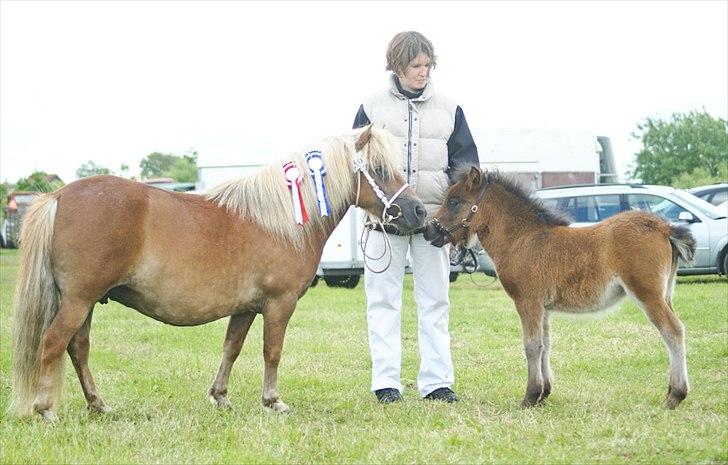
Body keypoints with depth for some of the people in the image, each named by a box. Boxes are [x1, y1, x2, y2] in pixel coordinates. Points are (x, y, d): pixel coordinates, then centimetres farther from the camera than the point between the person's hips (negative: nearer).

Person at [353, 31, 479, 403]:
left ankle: (436, 381, 9)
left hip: (435, 217, 1)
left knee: (435, 302, 4)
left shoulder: (449, 110, 8)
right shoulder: (372, 108, 5)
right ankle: (386, 381, 4)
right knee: (384, 302, 1)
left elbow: (466, 163, 8)